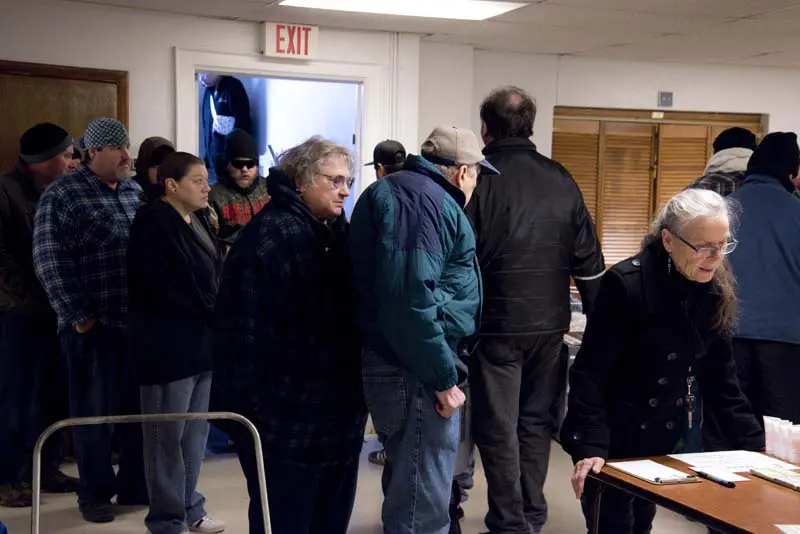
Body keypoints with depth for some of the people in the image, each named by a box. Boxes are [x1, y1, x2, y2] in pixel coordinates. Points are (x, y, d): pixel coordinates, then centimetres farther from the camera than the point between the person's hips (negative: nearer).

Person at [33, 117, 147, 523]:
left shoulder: (138, 193, 12)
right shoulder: (62, 195, -4)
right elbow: (49, 259, -9)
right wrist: (77, 314, -10)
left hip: (140, 320, 4)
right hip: (93, 323, -4)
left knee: (140, 407, 11)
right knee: (95, 411, 6)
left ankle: (136, 486, 25)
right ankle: (95, 492, 21)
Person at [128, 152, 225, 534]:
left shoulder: (198, 221, 14)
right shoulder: (153, 223, -12)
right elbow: (164, 290, -20)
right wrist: (213, 315, -13)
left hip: (203, 340, 8)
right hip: (169, 344, -8)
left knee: (196, 429, 14)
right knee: (168, 434, 1)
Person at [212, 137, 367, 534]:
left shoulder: (335, 232, 14)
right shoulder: (271, 234, -14)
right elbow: (245, 324, -20)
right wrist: (252, 400, -22)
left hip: (335, 413, 9)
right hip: (286, 419, -9)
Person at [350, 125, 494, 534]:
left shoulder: (396, 191, 17)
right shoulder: (425, 200, -15)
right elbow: (411, 295, -27)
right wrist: (443, 377, -21)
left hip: (393, 361, 11)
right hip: (415, 369, -11)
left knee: (408, 483, 25)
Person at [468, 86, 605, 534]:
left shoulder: (479, 181, -11)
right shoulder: (562, 181, 4)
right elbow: (589, 260, 6)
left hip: (497, 326, -4)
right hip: (550, 324, 5)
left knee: (498, 428, 4)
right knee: (536, 422, 15)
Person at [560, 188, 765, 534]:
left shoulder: (716, 292, -3)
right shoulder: (626, 284, -22)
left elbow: (720, 377, 3)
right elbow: (590, 372, -21)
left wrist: (753, 445, -3)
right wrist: (590, 447, -29)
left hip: (668, 439, 6)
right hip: (615, 439, -6)